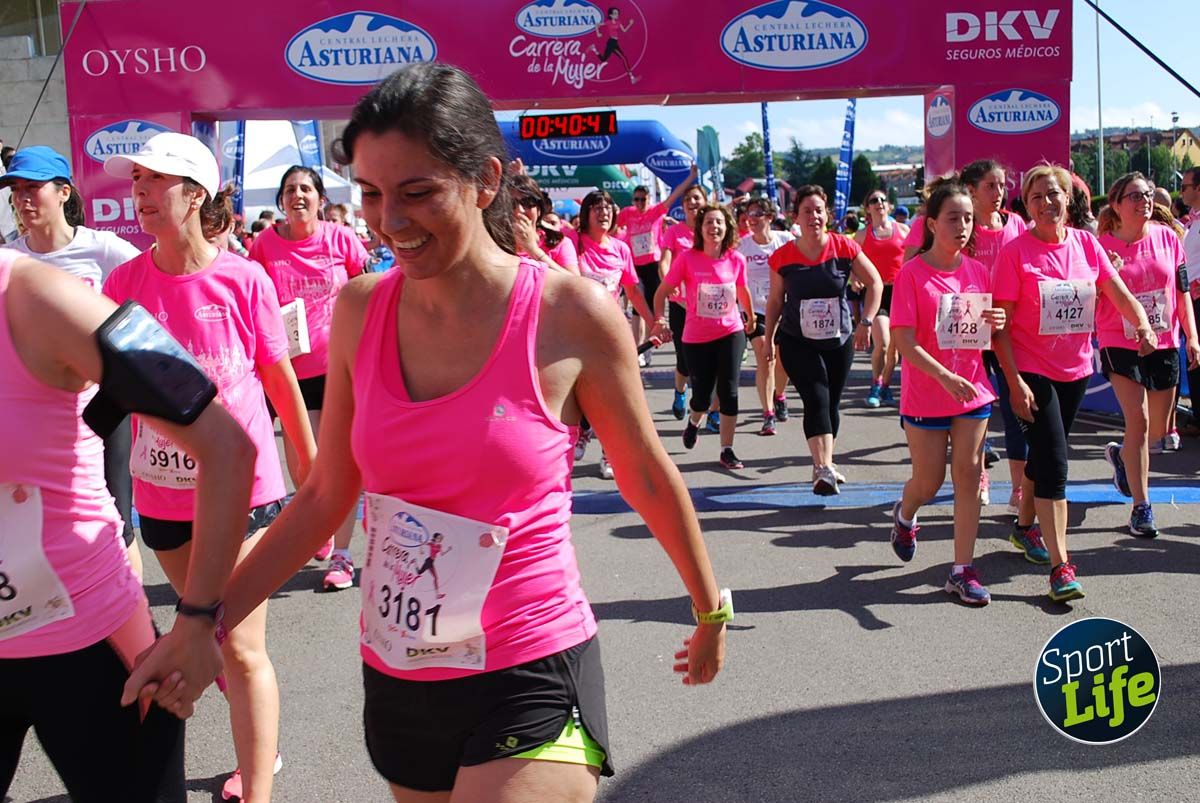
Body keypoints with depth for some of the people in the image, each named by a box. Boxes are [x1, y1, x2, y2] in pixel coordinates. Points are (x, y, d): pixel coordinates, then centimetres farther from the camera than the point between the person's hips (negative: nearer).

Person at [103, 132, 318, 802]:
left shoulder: (244, 279, -10)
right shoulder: (124, 282, -1)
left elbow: (282, 382, -3)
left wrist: (313, 478, 1)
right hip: (163, 491, 5)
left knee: (242, 649, -3)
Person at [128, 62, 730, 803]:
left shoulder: (572, 316, -14)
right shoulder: (361, 310, -3)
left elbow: (648, 479, -1)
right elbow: (326, 496, 5)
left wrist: (710, 609, 11)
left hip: (531, 680, -4)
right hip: (394, 678, 5)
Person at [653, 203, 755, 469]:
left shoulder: (736, 259, -4)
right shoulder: (688, 258, -11)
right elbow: (662, 291, -4)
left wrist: (751, 318, 27)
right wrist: (659, 321, -16)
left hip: (731, 332, 1)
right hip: (697, 337, -1)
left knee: (728, 391, -5)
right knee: (702, 395, 4)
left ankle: (727, 450, 7)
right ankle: (694, 422, 41)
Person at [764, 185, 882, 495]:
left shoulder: (844, 248, -8)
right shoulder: (783, 257, -7)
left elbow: (875, 283, 0)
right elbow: (775, 300, 5)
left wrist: (866, 322, -9)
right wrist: (768, 339, 7)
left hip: (840, 341, 2)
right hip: (797, 343, -2)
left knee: (831, 404, 11)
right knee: (817, 400, -17)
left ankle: (825, 464, 29)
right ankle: (824, 469, -25)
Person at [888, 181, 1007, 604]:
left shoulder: (978, 272, 3)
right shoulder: (912, 273, -11)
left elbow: (986, 334, 13)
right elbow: (905, 342, -16)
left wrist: (998, 324, -11)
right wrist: (945, 377, -27)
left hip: (973, 391, 4)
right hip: (925, 394, -4)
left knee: (968, 475, 3)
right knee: (929, 483, 7)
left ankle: (963, 570, 10)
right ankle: (904, 515, 42)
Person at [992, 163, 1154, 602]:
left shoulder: (1086, 243, 2)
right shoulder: (1015, 252, -12)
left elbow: (1119, 292, 4)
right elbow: (1000, 325, -13)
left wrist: (1143, 325, -17)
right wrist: (1014, 381, -18)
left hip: (1075, 368, 5)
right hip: (1031, 370, -5)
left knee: (1044, 454, 19)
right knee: (1054, 462, -10)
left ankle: (1025, 525, 41)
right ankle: (1061, 566, -8)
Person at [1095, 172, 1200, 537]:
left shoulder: (1166, 237, 2)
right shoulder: (1104, 246, -7)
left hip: (1164, 344, 4)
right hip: (1120, 344, -4)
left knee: (1159, 430, 12)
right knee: (1138, 420, -14)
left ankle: (1121, 455, 45)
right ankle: (1141, 508, -5)